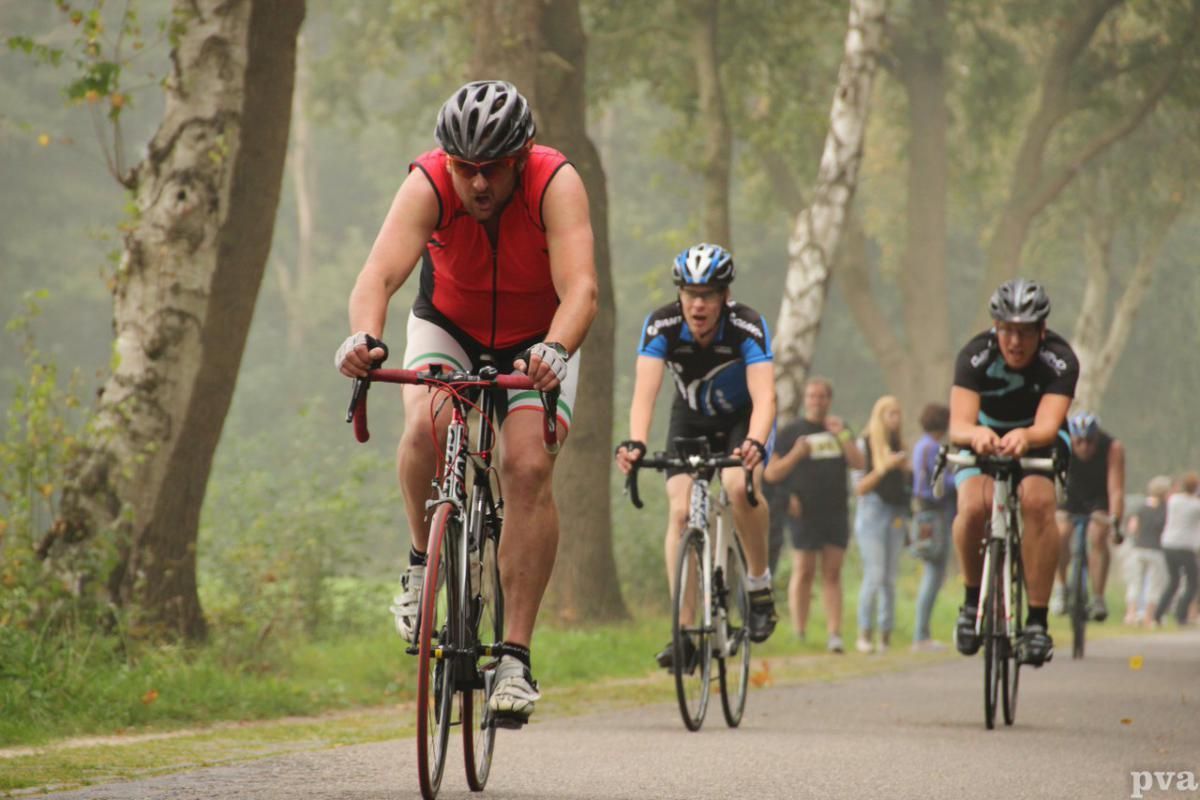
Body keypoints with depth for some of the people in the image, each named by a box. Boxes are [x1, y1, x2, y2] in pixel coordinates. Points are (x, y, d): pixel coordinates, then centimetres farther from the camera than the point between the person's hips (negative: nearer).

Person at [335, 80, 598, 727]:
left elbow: (580, 287, -42)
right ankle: (424, 561, -1)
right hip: (449, 329, 1)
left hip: (537, 340, -1)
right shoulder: (428, 185, -28)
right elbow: (379, 274, -41)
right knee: (426, 427, -29)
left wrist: (556, 351, -62)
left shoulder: (556, 183, -30)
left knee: (529, 466, -22)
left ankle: (516, 657, -17)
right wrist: (364, 337, -62)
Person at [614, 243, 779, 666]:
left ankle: (759, 582, -9)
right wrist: (635, 444, -54)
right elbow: (644, 392, -35)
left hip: (743, 419, -2)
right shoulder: (661, 326, -26)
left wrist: (755, 444, -60)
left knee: (740, 485, -31)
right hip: (690, 421, 2)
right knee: (680, 511, -16)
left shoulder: (748, 326, -30)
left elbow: (764, 396, -41)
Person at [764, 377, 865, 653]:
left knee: (832, 573, 1)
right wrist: (795, 454, -15)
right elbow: (771, 473, 1)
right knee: (803, 572, -4)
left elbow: (859, 463, 4)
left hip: (836, 512, 3)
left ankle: (834, 634, -3)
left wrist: (842, 435, -8)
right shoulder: (791, 432, 5)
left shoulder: (840, 430, 15)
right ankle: (798, 635, -1)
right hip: (805, 513, -3)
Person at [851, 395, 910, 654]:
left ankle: (886, 636, 4)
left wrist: (904, 468, 2)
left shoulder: (898, 445, 14)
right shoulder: (865, 445, -1)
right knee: (874, 576, -12)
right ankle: (864, 635, -7)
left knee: (890, 578, 3)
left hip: (896, 514, 5)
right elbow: (859, 487, -6)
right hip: (873, 511, -5)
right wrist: (885, 467, -15)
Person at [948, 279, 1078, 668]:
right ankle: (973, 599, -5)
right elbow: (958, 425, -36)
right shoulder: (975, 356, -25)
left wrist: (1025, 437, -62)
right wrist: (975, 434, -61)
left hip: (1038, 444, 0)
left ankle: (1038, 621, -25)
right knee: (974, 505, -30)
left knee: (1038, 502, -32)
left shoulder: (1060, 360, -26)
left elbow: (1048, 426, -39)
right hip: (985, 442, 0)